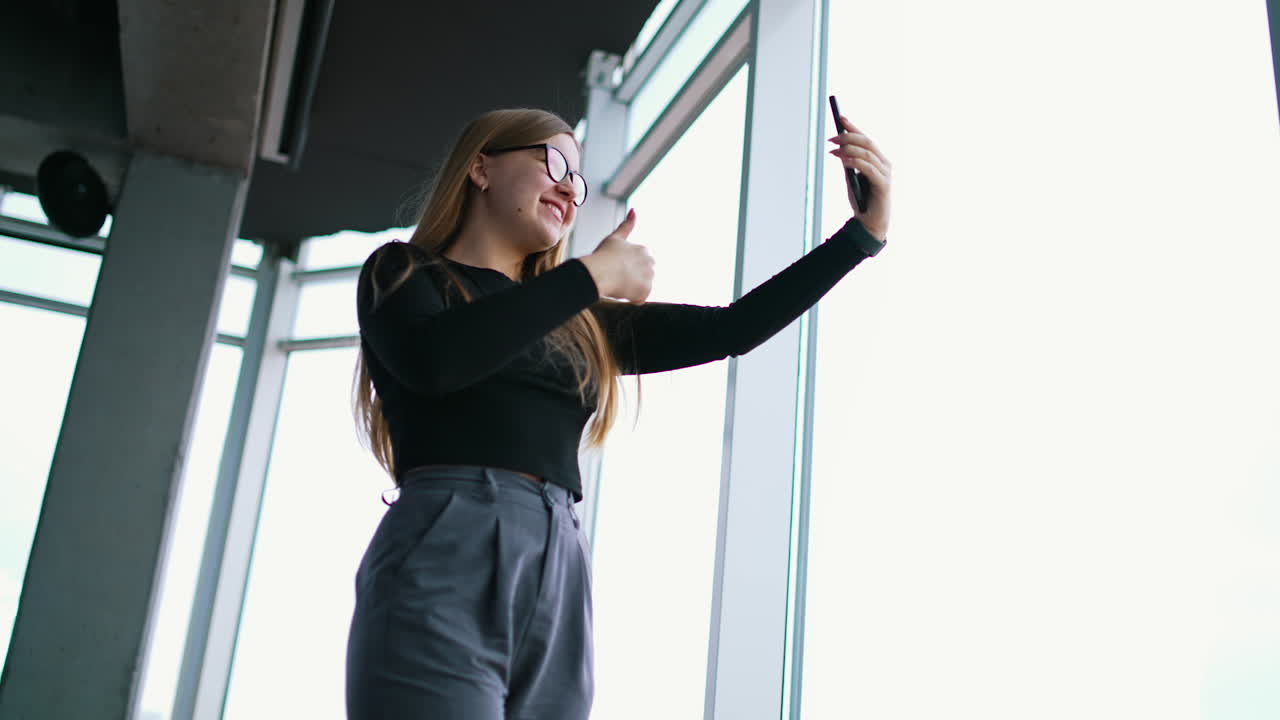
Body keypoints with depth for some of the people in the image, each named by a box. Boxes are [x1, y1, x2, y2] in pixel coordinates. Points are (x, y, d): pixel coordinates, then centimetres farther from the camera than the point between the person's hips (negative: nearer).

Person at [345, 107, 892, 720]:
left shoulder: (584, 325, 23)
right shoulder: (401, 272, 11)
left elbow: (733, 329, 19)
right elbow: (430, 358, -12)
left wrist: (864, 231, 15)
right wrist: (592, 275, -3)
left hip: (560, 586, 5)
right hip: (446, 562, -5)